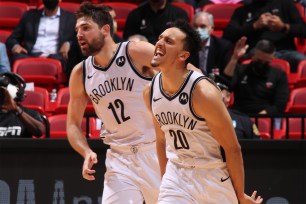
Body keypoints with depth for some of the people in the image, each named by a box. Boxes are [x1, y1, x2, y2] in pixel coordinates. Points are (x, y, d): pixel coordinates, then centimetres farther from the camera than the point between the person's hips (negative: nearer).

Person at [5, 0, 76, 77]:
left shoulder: (70, 18, 19)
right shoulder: (30, 16, 24)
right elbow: (12, 39, 24)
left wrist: (68, 44, -11)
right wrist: (15, 46, -1)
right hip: (30, 56, 2)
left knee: (57, 59, -38)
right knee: (18, 56, -33)